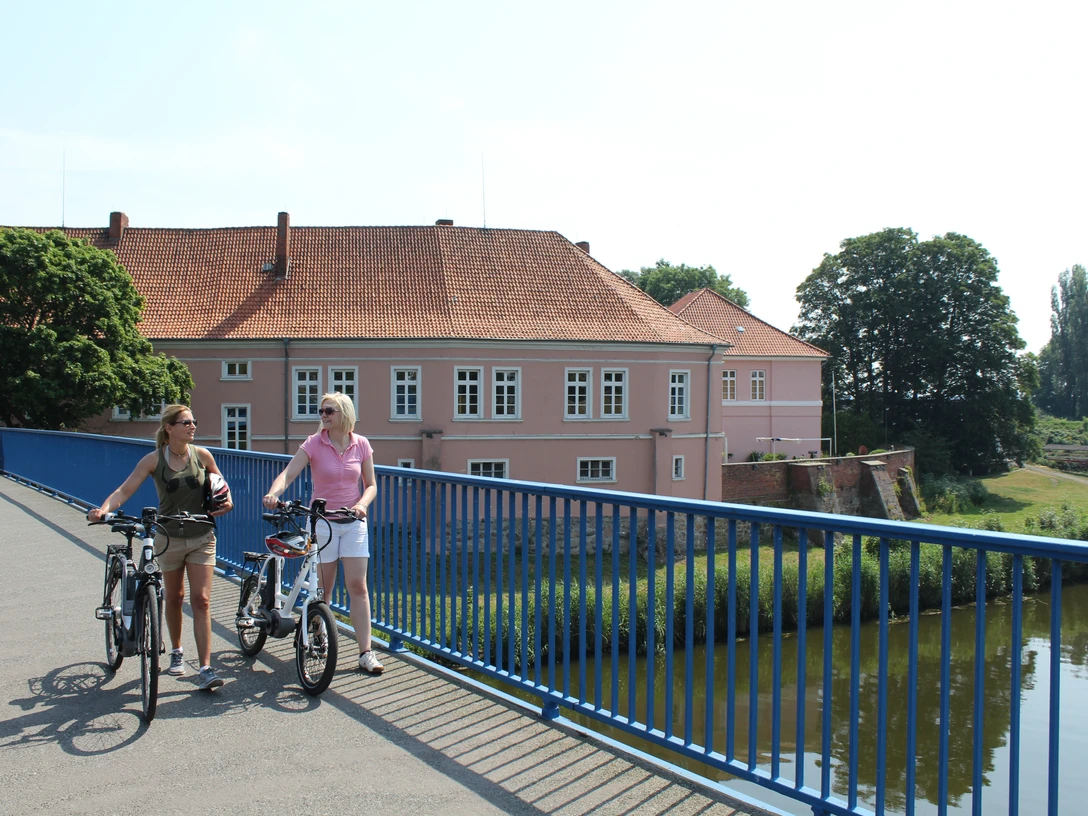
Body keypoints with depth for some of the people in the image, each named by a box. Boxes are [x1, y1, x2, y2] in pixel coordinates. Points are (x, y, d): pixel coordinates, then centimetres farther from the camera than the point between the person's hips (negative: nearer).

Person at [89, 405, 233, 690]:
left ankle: (205, 668, -8)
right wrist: (103, 509, -33)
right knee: (174, 598, 14)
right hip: (169, 538, 0)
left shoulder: (202, 455, -5)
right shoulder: (154, 459, -9)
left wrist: (226, 499, -6)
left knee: (201, 600, -7)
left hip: (202, 538, 0)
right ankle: (176, 652, 38)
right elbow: (125, 490, -16)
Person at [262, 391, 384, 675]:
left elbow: (371, 485, 5)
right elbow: (288, 473, -16)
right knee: (322, 590, 6)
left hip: (353, 522, 1)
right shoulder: (314, 444, -5)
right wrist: (273, 492, -36)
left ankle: (366, 653, -1)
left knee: (358, 586, -4)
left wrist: (362, 504, -15)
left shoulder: (361, 445, 0)